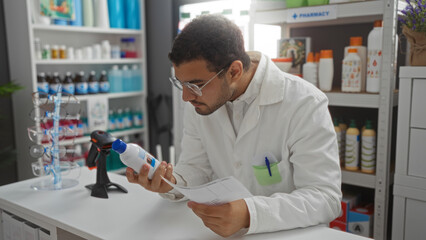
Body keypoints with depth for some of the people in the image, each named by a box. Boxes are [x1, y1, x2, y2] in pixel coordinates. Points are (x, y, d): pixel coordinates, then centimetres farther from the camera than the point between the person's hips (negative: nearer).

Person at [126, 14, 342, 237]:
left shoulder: (305, 105, -18)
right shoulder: (199, 100, -2)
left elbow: (325, 198, -20)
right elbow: (196, 168, 5)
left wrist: (250, 215, -34)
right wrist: (171, 182, -16)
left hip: (287, 233, -3)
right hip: (222, 230, 4)